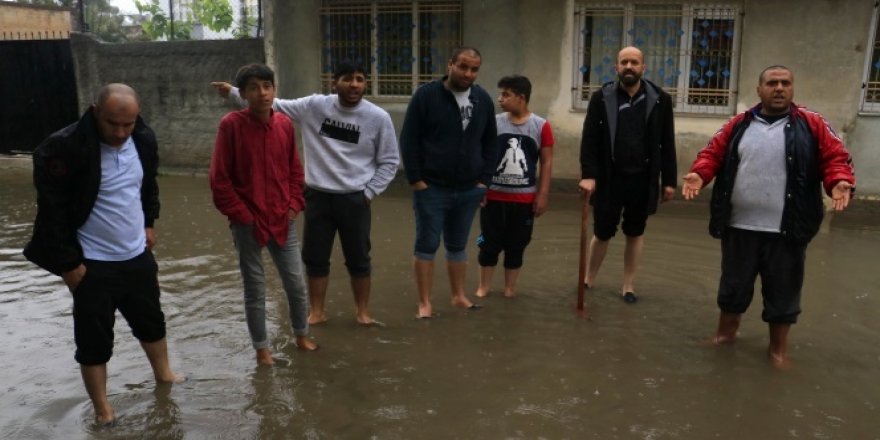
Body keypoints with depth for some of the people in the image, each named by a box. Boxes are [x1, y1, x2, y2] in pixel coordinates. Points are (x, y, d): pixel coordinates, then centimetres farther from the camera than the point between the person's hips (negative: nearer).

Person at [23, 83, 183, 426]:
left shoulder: (144, 140, -3)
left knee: (151, 320, 22)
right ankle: (101, 408, 26)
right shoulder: (65, 147, -21)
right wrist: (67, 262, -15)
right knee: (94, 338, 7)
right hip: (93, 264, -5)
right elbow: (52, 210, -17)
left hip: (138, 255, 5)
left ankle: (163, 375, 45)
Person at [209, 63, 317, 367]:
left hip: (283, 220, 4)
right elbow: (219, 179, -10)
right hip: (247, 223, -4)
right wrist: (241, 214, -10)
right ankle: (261, 348, 26)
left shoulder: (285, 124, 2)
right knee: (255, 288, 9)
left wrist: (294, 205, 3)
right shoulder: (231, 125, -12)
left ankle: (302, 336, 35)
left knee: (296, 283, 12)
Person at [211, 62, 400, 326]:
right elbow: (276, 106, 2)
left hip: (354, 199, -2)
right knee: (315, 257, 11)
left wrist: (369, 192, -4)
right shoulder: (314, 106, -3)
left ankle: (362, 312, 28)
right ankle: (317, 312, 28)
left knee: (358, 258, 10)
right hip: (317, 196, 2)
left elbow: (389, 162, 0)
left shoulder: (378, 117, -6)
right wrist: (233, 92, -2)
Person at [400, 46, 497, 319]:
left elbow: (490, 144, 13)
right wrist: (416, 179, -11)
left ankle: (459, 296, 28)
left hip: (469, 190, 4)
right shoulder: (426, 95, -7)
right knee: (427, 245, 2)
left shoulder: (483, 100, 7)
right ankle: (425, 303, 11)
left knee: (458, 246, 15)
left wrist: (484, 179, 5)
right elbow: (409, 141, -7)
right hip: (431, 188, -4)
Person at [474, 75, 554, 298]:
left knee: (516, 246, 10)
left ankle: (510, 288, 25)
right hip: (494, 196, 0)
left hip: (524, 199, 0)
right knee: (489, 244, 7)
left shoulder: (541, 126, -4)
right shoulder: (493, 123, -2)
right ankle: (484, 286, 21)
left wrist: (542, 195, -3)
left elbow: (547, 162, 0)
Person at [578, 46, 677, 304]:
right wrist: (588, 174, -16)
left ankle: (628, 286, 25)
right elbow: (589, 140, -6)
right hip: (609, 179, -1)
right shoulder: (601, 98, -2)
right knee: (602, 233, 8)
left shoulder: (660, 99, 0)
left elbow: (667, 144, 2)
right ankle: (588, 281, 27)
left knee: (635, 234, 12)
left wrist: (669, 180, 0)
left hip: (643, 180, 1)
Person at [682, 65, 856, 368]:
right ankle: (726, 332, 35)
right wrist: (699, 175, -14)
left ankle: (778, 347, 27)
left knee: (782, 291, 10)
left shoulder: (812, 125, 2)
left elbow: (836, 157, -1)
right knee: (733, 285, 15)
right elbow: (712, 154, 5)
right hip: (739, 227, 2)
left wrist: (840, 181, -21)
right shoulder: (738, 125, 7)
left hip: (787, 230, -1)